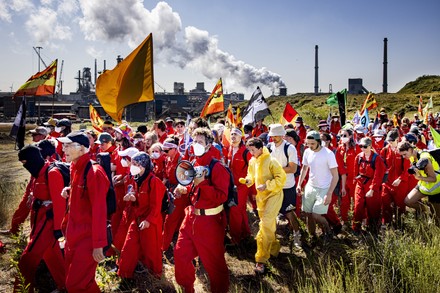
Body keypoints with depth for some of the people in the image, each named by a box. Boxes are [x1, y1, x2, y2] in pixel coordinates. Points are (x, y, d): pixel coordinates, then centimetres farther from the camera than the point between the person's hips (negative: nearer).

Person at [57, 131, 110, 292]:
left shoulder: (94, 172, -22)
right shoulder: (76, 169, 6)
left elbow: (99, 211, -24)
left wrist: (98, 245, -23)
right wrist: (69, 191, 2)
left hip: (87, 237, -9)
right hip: (73, 235, 9)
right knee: (72, 279, 22)